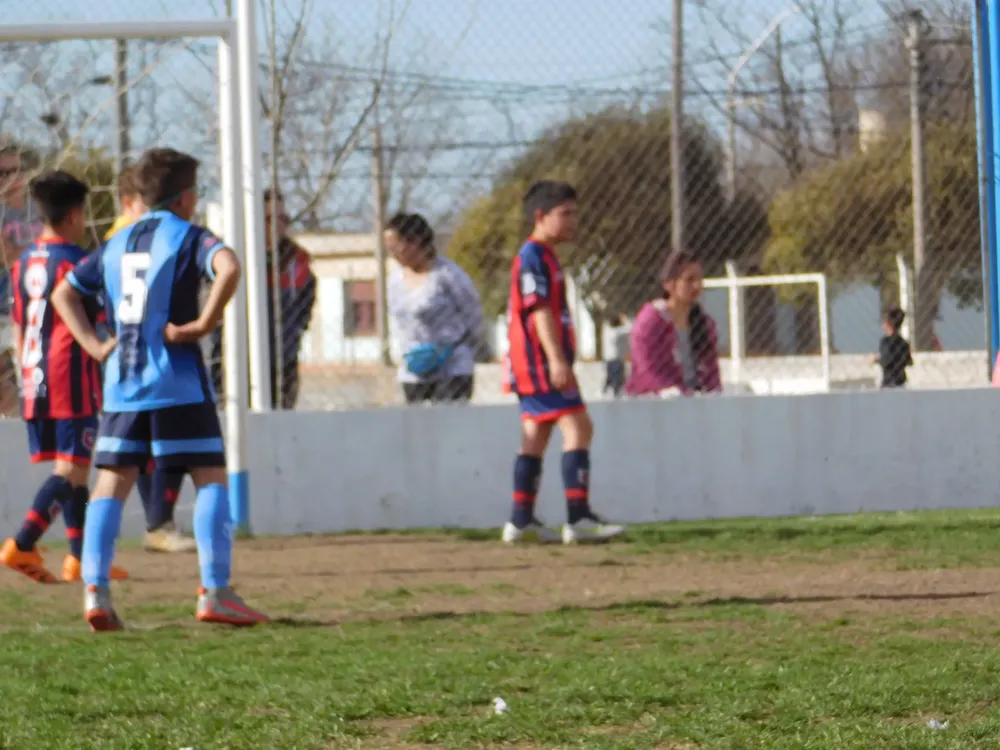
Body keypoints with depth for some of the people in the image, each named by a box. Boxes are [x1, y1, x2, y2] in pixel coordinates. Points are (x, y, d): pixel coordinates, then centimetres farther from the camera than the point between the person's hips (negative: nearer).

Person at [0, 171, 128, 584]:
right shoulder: (77, 262, -11)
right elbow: (100, 327, -11)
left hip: (35, 382, 8)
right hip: (72, 381, -8)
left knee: (72, 470, 14)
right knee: (70, 471, -8)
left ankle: (81, 557, 15)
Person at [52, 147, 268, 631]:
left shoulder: (116, 245, 16)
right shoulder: (189, 237, -3)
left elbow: (64, 293, 21)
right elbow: (229, 268, -24)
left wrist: (94, 346, 12)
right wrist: (204, 323, -16)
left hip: (121, 386, 5)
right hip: (178, 384, -5)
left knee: (111, 485, 6)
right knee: (211, 478, 1)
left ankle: (95, 588, -8)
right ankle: (215, 591, -8)